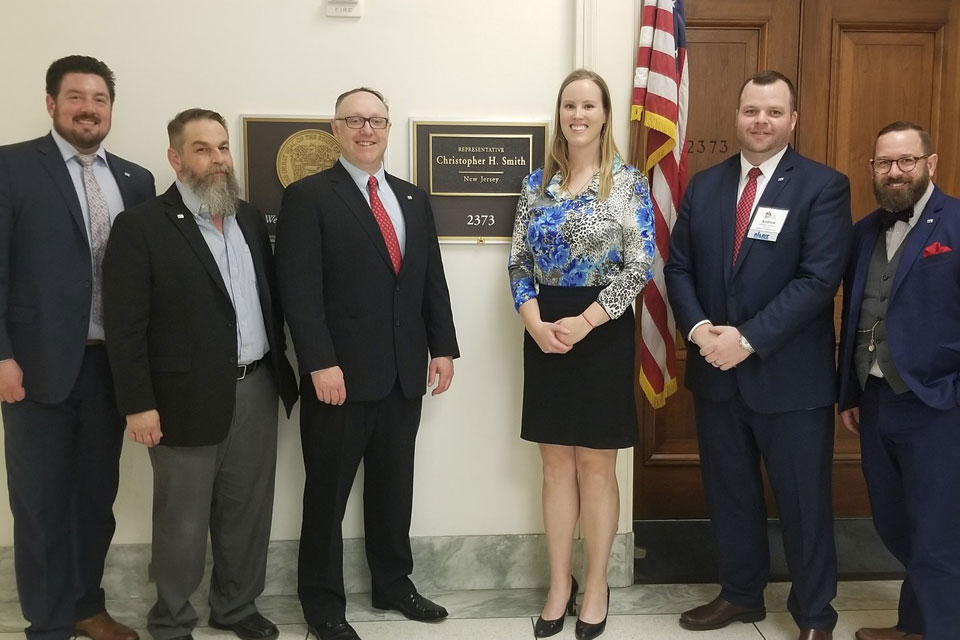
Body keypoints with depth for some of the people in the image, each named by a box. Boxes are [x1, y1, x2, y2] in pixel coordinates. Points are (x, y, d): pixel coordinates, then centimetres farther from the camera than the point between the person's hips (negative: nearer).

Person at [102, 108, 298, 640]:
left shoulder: (249, 218, 11)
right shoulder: (141, 226, -8)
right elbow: (125, 327, -10)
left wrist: (278, 367, 9)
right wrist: (138, 404, -13)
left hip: (256, 389, 5)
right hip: (188, 397, -5)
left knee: (248, 510, 14)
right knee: (183, 521, 8)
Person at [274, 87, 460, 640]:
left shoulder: (413, 198, 14)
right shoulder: (308, 197, -5)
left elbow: (432, 280, 14)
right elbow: (299, 289, -13)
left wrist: (443, 347, 7)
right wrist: (321, 364, -19)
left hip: (405, 373, 5)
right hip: (341, 374, -5)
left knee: (395, 488, 16)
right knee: (328, 494, 7)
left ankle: (394, 584, 33)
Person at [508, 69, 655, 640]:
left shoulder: (629, 182, -3)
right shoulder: (538, 182, 8)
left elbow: (640, 266, -9)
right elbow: (520, 261, 6)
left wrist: (584, 322, -16)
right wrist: (535, 322, -10)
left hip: (603, 333, -3)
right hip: (545, 333, 4)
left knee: (596, 466, 6)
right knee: (556, 465, 10)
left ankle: (596, 585, 22)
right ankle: (559, 584, 23)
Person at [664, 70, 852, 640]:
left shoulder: (824, 186, -6)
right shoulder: (704, 185, 8)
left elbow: (818, 279, -15)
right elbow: (679, 267, 6)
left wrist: (747, 338, -20)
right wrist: (699, 329, -11)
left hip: (791, 375, -4)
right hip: (716, 371, 5)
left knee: (804, 501, 9)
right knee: (730, 493, 16)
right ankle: (742, 594, 36)